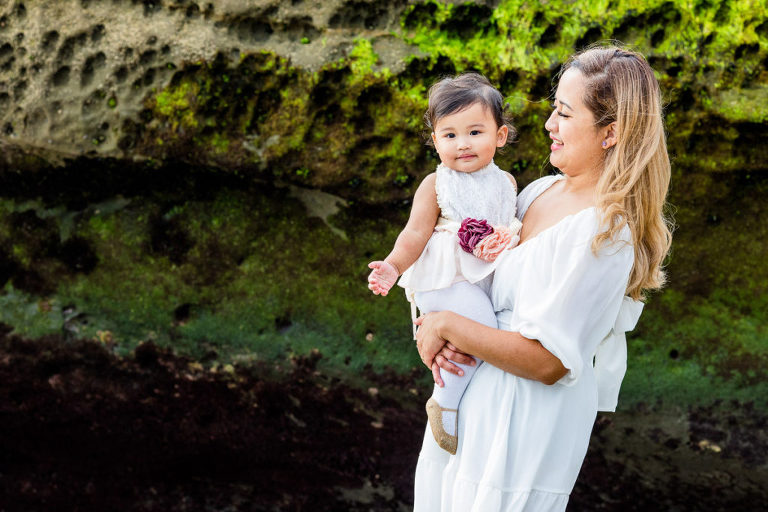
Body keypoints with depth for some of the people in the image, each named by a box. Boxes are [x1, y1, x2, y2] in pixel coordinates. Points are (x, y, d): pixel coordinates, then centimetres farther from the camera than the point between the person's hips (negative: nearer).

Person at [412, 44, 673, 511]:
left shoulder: (605, 234, -23)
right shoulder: (540, 191, 2)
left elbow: (548, 362, -24)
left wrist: (448, 326, -17)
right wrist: (445, 339, -8)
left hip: (528, 416, -8)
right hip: (478, 392, 8)